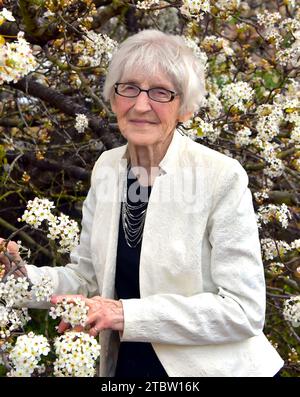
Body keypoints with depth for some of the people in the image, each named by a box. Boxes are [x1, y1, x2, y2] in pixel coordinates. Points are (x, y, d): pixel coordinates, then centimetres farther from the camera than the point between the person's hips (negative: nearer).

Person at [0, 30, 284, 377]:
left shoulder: (223, 177, -19)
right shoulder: (105, 168, -3)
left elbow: (244, 310, -19)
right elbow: (88, 278, 4)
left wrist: (128, 314, -26)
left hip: (208, 367, -5)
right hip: (125, 367, 5)